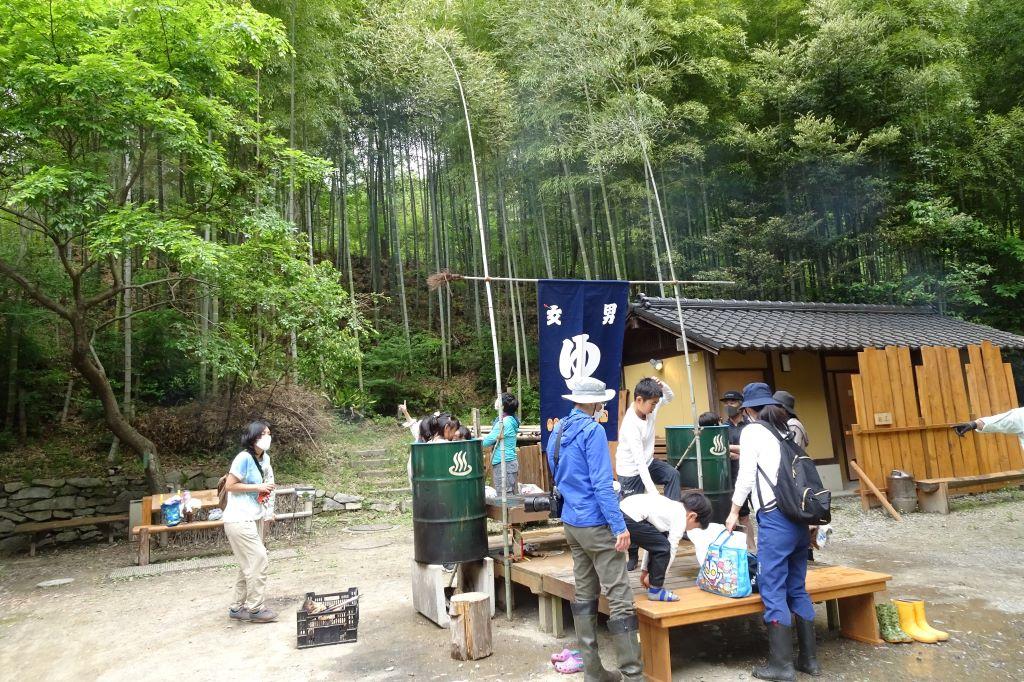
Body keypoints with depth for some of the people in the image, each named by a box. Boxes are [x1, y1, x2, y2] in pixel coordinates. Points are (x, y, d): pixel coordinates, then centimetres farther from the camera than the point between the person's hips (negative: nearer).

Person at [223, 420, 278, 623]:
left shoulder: (264, 459, 8)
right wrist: (257, 487, -19)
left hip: (254, 518, 9)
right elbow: (230, 485, -17)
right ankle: (255, 609, 3)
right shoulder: (244, 458, -17)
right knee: (259, 560, -8)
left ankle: (238, 608, 24)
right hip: (239, 520, -9)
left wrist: (265, 490, 3)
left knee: (249, 564, 13)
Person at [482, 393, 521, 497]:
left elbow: (486, 442, -12)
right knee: (510, 496, 13)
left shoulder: (504, 423, -17)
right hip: (511, 462, 10)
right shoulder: (510, 420, 11)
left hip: (504, 464, -10)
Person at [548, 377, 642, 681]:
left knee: (584, 594, 13)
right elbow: (602, 484, -20)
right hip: (596, 525, -9)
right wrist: (620, 527, -18)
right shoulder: (593, 431, -16)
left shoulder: (557, 431, 10)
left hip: (570, 522, 9)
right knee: (620, 599, -4)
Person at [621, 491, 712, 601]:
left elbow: (652, 542, 28)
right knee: (663, 546, -3)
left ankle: (654, 586, 27)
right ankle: (655, 590, 8)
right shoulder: (680, 519, -2)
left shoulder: (674, 508, 25)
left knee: (658, 544, 21)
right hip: (630, 519, -10)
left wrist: (644, 569, 29)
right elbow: (671, 550, 0)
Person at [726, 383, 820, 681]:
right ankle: (808, 658, 19)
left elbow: (747, 476, -4)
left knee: (773, 590, -2)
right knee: (797, 588, 13)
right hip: (799, 514, 7)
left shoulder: (752, 431, -1)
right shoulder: (785, 430, 17)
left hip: (775, 516, -7)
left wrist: (734, 511, 6)